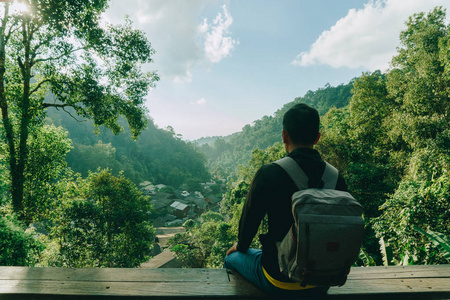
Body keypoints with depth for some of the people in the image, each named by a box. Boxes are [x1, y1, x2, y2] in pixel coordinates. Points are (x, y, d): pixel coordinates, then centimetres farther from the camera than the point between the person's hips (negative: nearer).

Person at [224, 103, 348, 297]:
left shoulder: (268, 174, -22)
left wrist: (241, 247, 13)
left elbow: (249, 220, -10)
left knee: (232, 257, 24)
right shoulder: (336, 178, -10)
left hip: (280, 283, -4)